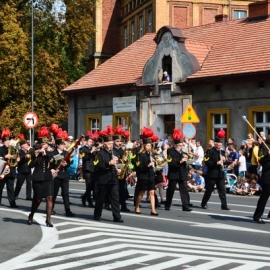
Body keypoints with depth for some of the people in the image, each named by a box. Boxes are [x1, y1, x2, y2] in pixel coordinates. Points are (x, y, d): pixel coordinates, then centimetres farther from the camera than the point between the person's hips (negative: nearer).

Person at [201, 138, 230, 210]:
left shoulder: (222, 152, 14)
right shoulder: (210, 151, -8)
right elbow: (207, 162, -16)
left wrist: (224, 160, 0)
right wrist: (216, 163, -23)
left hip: (220, 174, 5)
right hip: (212, 174, -5)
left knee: (222, 190, 0)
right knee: (209, 189, 6)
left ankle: (224, 205, 1)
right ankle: (204, 203, 23)